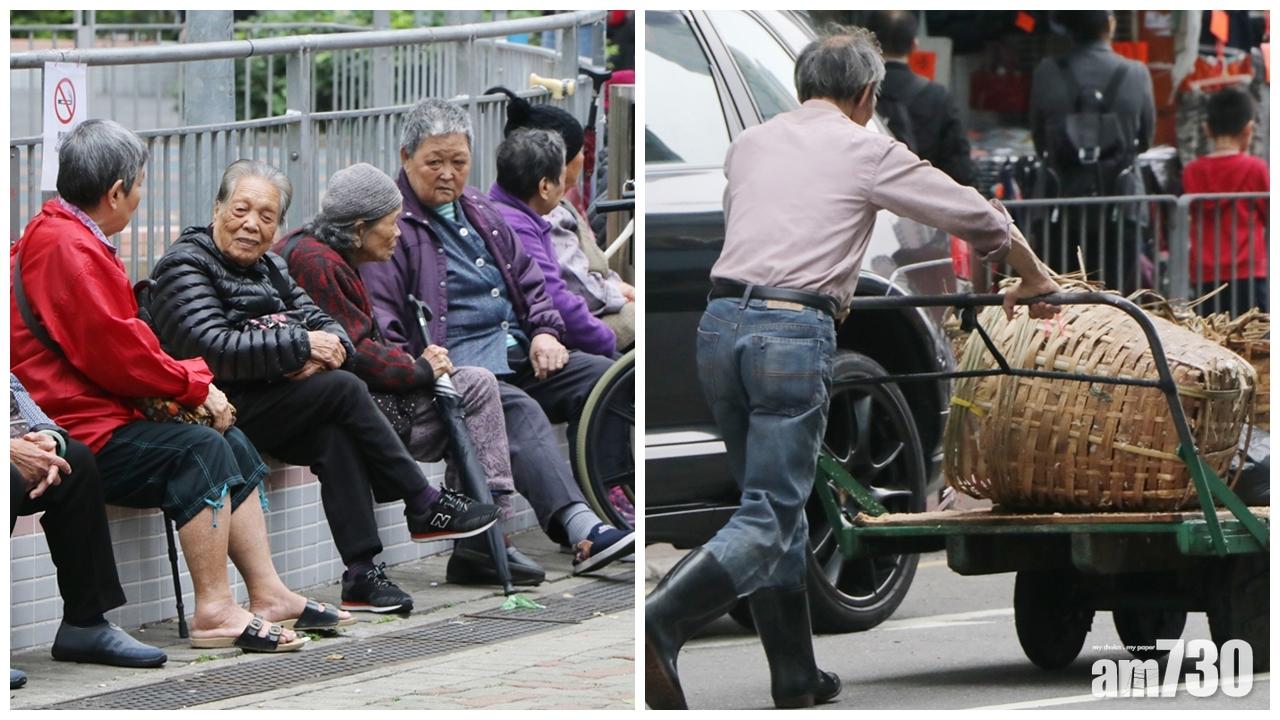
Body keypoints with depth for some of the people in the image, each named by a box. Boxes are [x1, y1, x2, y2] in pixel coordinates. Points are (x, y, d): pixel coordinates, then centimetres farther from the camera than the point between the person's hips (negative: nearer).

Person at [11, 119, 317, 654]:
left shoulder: (74, 238, 18)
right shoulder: (65, 249, -18)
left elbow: (124, 343, 18)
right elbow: (114, 354, -22)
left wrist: (187, 383, 2)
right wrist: (194, 387, -9)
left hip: (106, 415, 11)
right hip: (80, 435, -11)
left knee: (232, 444, 8)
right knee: (201, 449, -24)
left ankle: (267, 594, 4)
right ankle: (214, 611, -25)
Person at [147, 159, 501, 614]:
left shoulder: (269, 268, 22)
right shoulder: (185, 266, -4)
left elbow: (322, 323, 13)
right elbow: (213, 348, -20)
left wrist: (331, 349, -13)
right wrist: (301, 346, -18)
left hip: (275, 401, 7)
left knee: (335, 436, -25)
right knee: (343, 389, -22)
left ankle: (362, 573, -30)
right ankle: (425, 508, -12)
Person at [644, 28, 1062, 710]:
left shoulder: (749, 144, 19)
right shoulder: (868, 153, 5)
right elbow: (978, 217, 14)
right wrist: (1033, 278, 32)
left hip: (719, 323, 6)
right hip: (793, 332, -6)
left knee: (775, 503, 17)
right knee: (769, 519, -7)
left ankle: (795, 676, 18)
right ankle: (656, 628, -27)